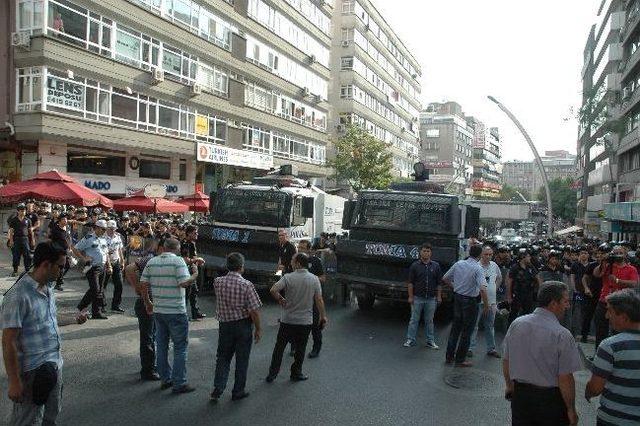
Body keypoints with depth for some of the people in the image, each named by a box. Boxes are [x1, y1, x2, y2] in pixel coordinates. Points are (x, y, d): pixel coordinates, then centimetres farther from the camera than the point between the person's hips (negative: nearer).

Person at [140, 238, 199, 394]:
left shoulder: (152, 262, 4)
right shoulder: (178, 261, -13)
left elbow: (143, 284, 4)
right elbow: (184, 283, -21)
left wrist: (147, 303, 16)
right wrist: (195, 275, -3)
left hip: (158, 310, 6)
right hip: (176, 311, -6)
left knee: (162, 345, 16)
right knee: (180, 347, 4)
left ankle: (165, 379, 27)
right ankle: (179, 384, 7)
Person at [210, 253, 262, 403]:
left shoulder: (218, 282, -6)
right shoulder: (246, 285, -17)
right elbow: (254, 311, -16)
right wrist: (258, 329, -5)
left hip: (225, 324, 3)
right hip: (243, 325, -3)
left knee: (223, 357, 17)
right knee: (242, 359, 10)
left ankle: (217, 389, 11)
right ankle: (238, 392, 20)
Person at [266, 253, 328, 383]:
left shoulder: (288, 277, -12)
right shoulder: (314, 279, -6)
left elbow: (273, 290, -23)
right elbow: (319, 300, -6)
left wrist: (280, 300, -4)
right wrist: (323, 316, 4)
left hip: (287, 320, -1)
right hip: (305, 321, 1)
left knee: (279, 346, 13)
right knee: (300, 349, 14)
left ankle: (272, 374, 20)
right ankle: (296, 374, 24)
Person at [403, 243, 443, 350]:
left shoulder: (436, 266, 3)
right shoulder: (415, 265, -2)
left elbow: (439, 283, 7)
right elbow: (410, 282, -1)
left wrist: (439, 296, 3)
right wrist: (410, 296, -5)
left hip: (431, 298, 1)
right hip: (417, 298, -1)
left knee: (429, 320, 11)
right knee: (414, 320, 4)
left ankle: (430, 341, 21)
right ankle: (410, 340, 13)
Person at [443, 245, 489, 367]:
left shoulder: (458, 264, 0)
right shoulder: (478, 268, -18)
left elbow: (445, 278, 9)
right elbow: (482, 289, -27)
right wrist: (486, 304, -15)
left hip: (457, 297, 6)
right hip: (470, 301, -6)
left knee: (456, 327, 17)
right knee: (467, 330, 6)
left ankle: (449, 356, 25)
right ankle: (460, 359, 13)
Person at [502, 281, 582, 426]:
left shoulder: (516, 324, -5)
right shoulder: (562, 335, -20)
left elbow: (506, 362, 5)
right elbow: (565, 379, -17)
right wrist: (571, 410, -3)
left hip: (520, 394, 4)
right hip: (550, 398, -4)